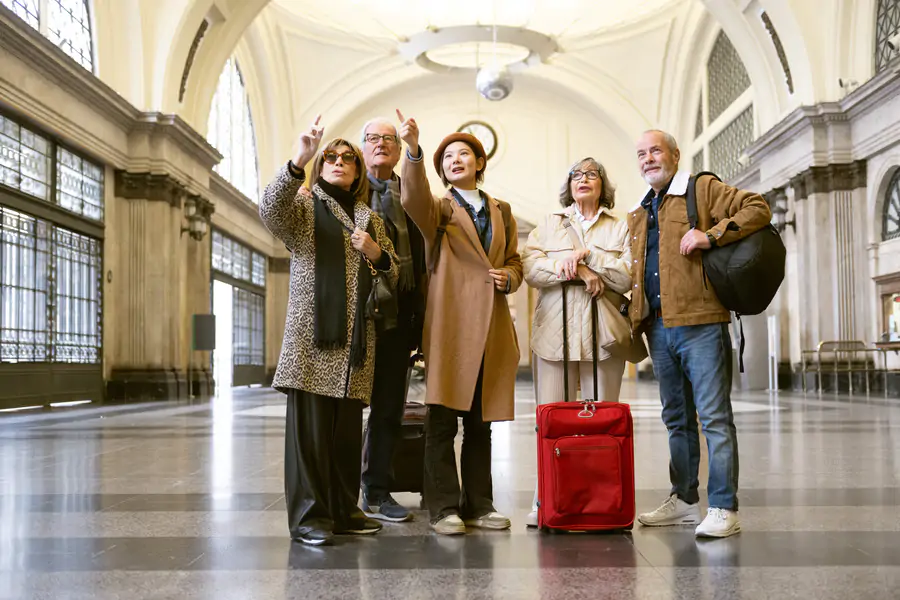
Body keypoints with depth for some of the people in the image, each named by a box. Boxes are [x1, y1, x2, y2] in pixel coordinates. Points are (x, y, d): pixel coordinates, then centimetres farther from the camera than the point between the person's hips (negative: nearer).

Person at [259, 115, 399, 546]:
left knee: (348, 427, 7)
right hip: (313, 336, -5)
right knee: (311, 424, -6)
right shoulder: (303, 207, 7)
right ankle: (309, 515, -1)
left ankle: (343, 510, 16)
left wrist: (376, 253, 1)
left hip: (356, 338, 5)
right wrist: (299, 160, -30)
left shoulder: (370, 218, 22)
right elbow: (270, 209, -17)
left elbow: (394, 273, 24)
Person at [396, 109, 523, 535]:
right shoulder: (439, 208, 6)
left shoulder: (501, 211, 19)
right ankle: (443, 508, 0)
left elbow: (515, 260, 23)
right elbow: (413, 200, -17)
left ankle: (478, 504, 17)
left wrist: (508, 278, 0)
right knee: (442, 420, -6)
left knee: (481, 422, 9)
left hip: (492, 327, 4)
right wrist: (413, 151, -32)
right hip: (449, 324, -4)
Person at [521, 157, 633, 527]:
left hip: (602, 330, 0)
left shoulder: (620, 228, 15)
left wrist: (587, 255, -8)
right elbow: (530, 268, 1)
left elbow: (628, 277, 0)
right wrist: (580, 271, -10)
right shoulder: (548, 224, 18)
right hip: (555, 330, 0)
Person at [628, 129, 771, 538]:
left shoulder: (702, 190, 2)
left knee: (714, 416, -6)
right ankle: (685, 500, 24)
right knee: (677, 419, 14)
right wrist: (636, 319, 14)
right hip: (658, 328, 7)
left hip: (700, 323, -7)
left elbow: (758, 209, -7)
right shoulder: (637, 215, 21)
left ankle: (723, 508, -1)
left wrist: (711, 235, -18)